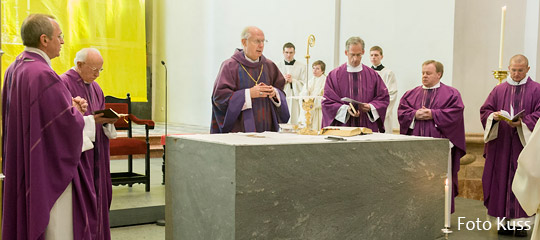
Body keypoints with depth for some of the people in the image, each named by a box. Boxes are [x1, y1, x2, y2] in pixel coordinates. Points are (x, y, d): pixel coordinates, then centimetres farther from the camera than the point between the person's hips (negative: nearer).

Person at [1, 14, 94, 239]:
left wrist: (69, 104, 8)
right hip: (48, 171, -10)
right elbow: (70, 124, -22)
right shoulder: (43, 75, -21)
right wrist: (75, 110, -1)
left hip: (21, 167, 10)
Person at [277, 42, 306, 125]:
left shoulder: (301, 66, 6)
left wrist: (292, 81, -10)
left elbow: (304, 84, 1)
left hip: (295, 99, -1)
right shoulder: (278, 66, 11)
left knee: (295, 121, -7)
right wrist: (283, 80, -10)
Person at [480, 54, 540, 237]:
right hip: (501, 145, 2)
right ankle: (506, 220, 7)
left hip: (524, 144, -2)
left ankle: (520, 220, 0)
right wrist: (494, 116, -12)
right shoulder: (499, 90, 12)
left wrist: (522, 122, -18)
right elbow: (484, 111, 9)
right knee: (502, 180, 1)